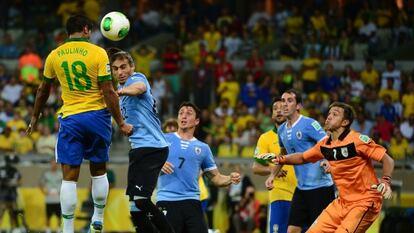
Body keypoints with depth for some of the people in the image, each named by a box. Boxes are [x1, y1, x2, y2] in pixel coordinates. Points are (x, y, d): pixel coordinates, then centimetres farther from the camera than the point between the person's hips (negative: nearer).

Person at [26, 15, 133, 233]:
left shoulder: (54, 56, 3)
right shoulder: (98, 53, -6)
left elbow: (43, 90, 15)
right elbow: (108, 92, -10)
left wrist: (35, 117, 29)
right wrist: (121, 123, -3)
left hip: (70, 118, 1)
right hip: (97, 115, -1)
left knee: (69, 177, 0)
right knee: (99, 171, 16)